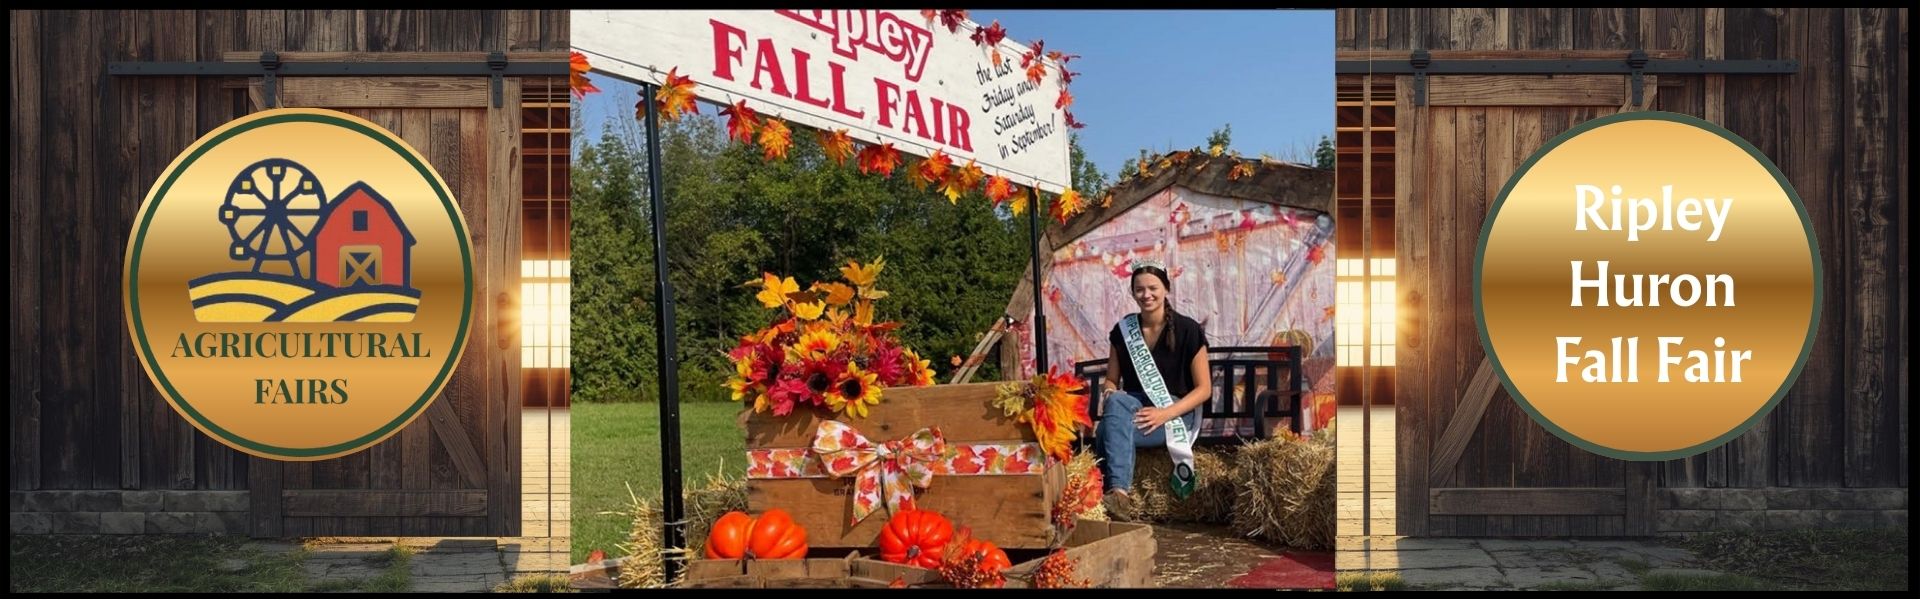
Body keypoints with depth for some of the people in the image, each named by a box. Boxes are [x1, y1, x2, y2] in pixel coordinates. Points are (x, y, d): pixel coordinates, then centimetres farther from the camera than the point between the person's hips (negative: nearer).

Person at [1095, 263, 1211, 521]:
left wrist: (1165, 413, -19)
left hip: (1178, 412, -4)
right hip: (1135, 407, 4)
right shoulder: (1123, 329, 7)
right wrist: (1110, 394, -12)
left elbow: (1204, 388, -4)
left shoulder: (1188, 330, -4)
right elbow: (1111, 380, 15)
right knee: (1116, 402, -36)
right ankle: (1119, 492, -46)